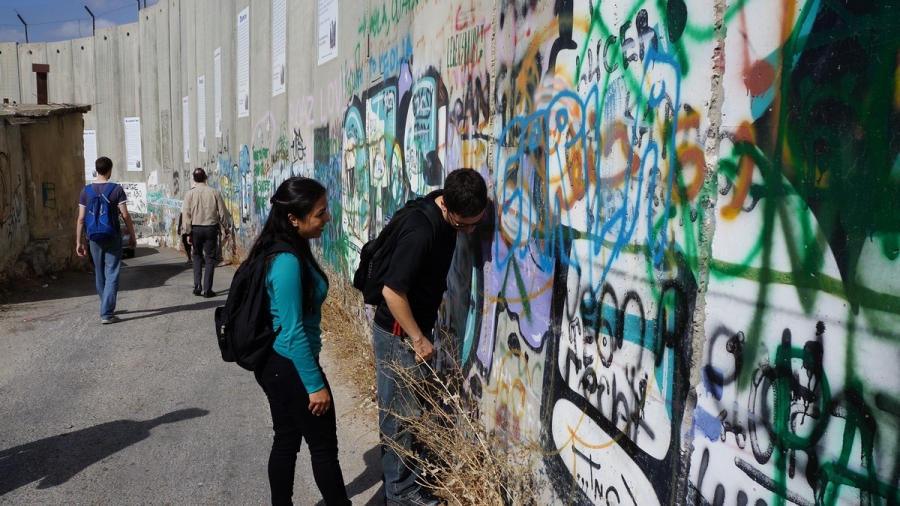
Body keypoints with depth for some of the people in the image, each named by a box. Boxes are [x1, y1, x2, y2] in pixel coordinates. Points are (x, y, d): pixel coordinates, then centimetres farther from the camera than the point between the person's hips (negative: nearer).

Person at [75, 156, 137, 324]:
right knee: (111, 275, -1)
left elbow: (81, 219, 1)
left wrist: (79, 241, 6)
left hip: (95, 238, 3)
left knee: (100, 275, 16)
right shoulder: (116, 189, -8)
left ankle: (107, 308, 31)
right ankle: (107, 314, -6)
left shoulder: (86, 190, 1)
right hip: (113, 237, -3)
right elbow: (125, 215, -10)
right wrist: (133, 236, 0)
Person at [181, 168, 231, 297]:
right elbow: (222, 211, -1)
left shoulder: (190, 194, -4)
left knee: (197, 256, 19)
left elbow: (186, 214, -5)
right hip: (211, 228, -1)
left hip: (196, 228, 1)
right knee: (210, 258, 4)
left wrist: (188, 232, 1)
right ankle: (207, 290, 3)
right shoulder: (214, 192, -5)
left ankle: (197, 286, 10)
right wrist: (227, 227, 11)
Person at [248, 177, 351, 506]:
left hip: (275, 365, 9)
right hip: (290, 367, -9)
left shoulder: (288, 252, 4)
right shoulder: (287, 262, -26)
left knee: (286, 440, 19)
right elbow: (293, 331, -25)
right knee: (324, 446, 7)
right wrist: (315, 384, -18)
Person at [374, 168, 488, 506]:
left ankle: (402, 471, 36)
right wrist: (418, 339, -18)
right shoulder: (422, 232, -30)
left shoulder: (446, 217, -2)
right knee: (401, 411, 4)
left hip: (413, 327, 9)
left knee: (409, 406, 20)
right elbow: (392, 291, -28)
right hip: (399, 333, -9)